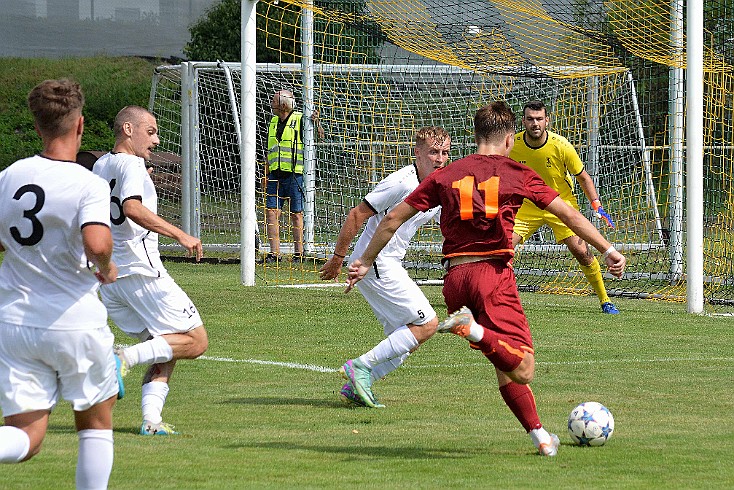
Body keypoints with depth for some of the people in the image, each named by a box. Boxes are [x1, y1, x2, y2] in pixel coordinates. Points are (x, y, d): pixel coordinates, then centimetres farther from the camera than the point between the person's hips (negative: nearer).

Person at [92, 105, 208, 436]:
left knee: (164, 351, 13)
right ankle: (126, 358, -19)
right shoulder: (130, 164, -10)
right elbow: (132, 208, -27)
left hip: (107, 276, 9)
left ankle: (151, 419, -5)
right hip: (140, 269, -9)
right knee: (195, 342, -3)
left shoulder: (100, 165, 16)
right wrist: (179, 235, -29)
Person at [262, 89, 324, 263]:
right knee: (271, 211, -2)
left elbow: (320, 136, -9)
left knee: (296, 214, -1)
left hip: (294, 175, -6)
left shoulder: (300, 120, -4)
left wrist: (316, 123, -28)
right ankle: (274, 252, 1)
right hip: (276, 175, 6)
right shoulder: (273, 122, 16)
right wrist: (267, 175, 19)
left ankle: (299, 252, 6)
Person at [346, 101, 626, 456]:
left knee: (505, 367, 17)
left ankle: (539, 435, 15)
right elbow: (569, 216, 8)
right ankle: (472, 329, -36)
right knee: (522, 371, -15)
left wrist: (366, 261, 25)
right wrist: (608, 250, 14)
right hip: (494, 273, -4)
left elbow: (392, 219, 15)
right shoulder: (517, 174, 8)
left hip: (455, 277, 5)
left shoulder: (445, 176, 14)